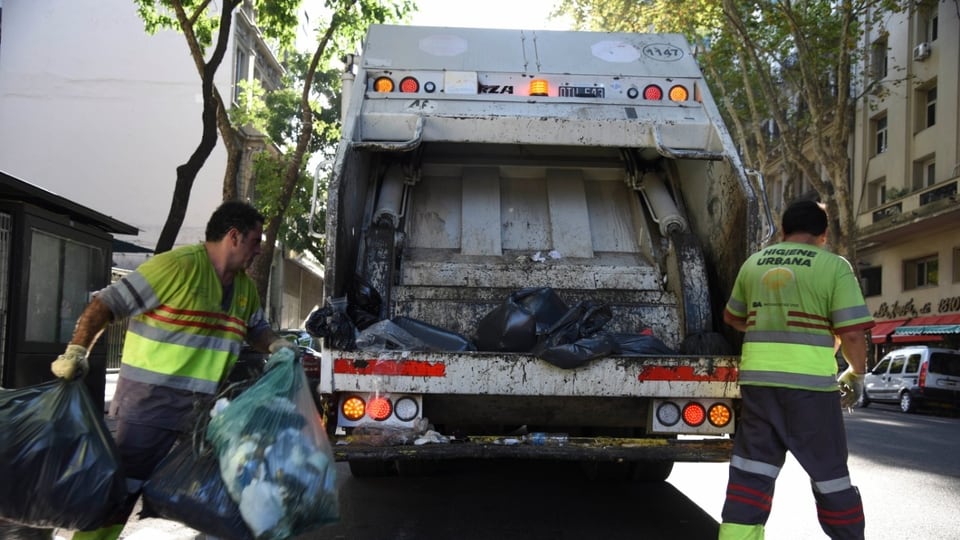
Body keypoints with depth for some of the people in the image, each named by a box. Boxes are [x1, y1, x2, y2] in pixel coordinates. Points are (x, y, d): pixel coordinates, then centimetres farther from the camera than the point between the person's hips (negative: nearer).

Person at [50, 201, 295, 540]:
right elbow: (106, 304, -16)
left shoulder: (245, 287, 9)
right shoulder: (178, 265, -17)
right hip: (151, 400, -7)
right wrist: (76, 351, -24)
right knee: (122, 487, -1)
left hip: (205, 406, 8)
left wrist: (275, 345, 2)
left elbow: (256, 329, 24)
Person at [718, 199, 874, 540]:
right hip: (810, 380, -3)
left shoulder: (754, 263, 11)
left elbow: (731, 317, 24)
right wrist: (856, 374, 8)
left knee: (752, 466, 9)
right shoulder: (834, 266, -3)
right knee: (828, 470, 11)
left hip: (757, 375, 4)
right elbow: (852, 333, -9)